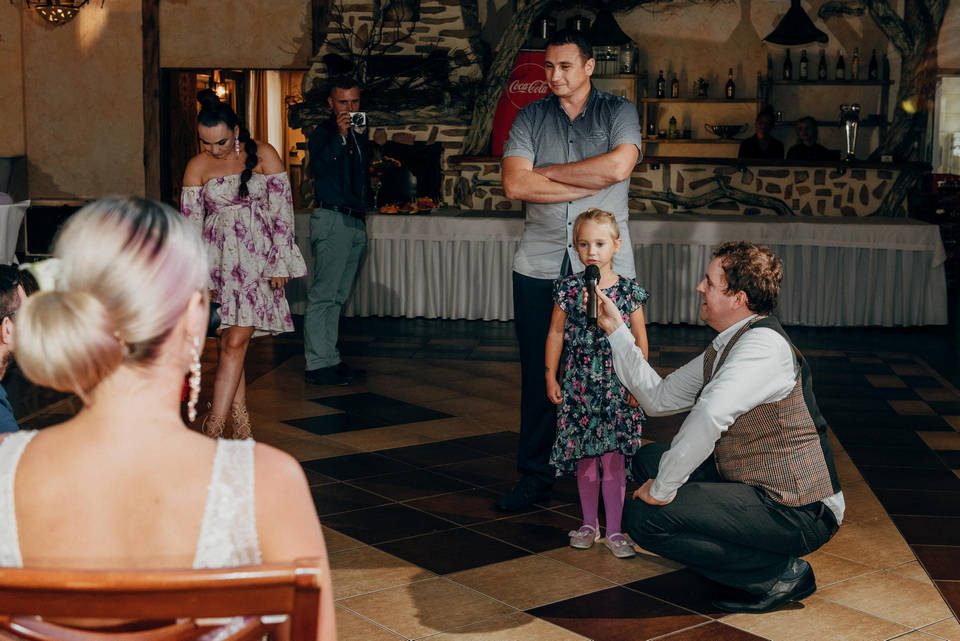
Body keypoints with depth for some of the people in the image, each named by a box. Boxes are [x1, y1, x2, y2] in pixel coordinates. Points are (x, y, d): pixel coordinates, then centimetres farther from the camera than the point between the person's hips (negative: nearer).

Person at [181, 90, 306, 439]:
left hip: (258, 258, -2)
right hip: (219, 258, 2)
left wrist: (280, 263, -4)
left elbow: (282, 210, -1)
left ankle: (213, 427, -12)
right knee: (227, 342, 0)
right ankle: (240, 420, 9)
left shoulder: (263, 155, -2)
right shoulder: (197, 166, 3)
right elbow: (190, 226, 2)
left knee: (235, 342, -11)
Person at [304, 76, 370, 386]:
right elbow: (318, 168, -23)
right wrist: (340, 136, -29)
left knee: (338, 296, 10)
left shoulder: (359, 133, 19)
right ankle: (318, 363, -8)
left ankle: (330, 359, 15)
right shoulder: (323, 133, -4)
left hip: (355, 221, 8)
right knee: (323, 294, -9)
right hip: (332, 219, -8)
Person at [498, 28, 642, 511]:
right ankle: (535, 475, 15)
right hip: (540, 266, 2)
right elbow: (515, 184, -3)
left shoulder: (618, 112, 7)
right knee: (539, 373, 5)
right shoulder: (530, 118, 11)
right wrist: (590, 183, -7)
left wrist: (547, 171, -4)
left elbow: (618, 166, -13)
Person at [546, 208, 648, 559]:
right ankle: (590, 525, 23)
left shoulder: (628, 290, -3)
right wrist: (550, 376, 4)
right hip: (579, 382, 2)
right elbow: (556, 333, 6)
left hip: (617, 385, -1)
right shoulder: (569, 288, -1)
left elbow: (640, 338, 2)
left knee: (613, 458, -1)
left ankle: (613, 530, 10)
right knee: (585, 459, 9)